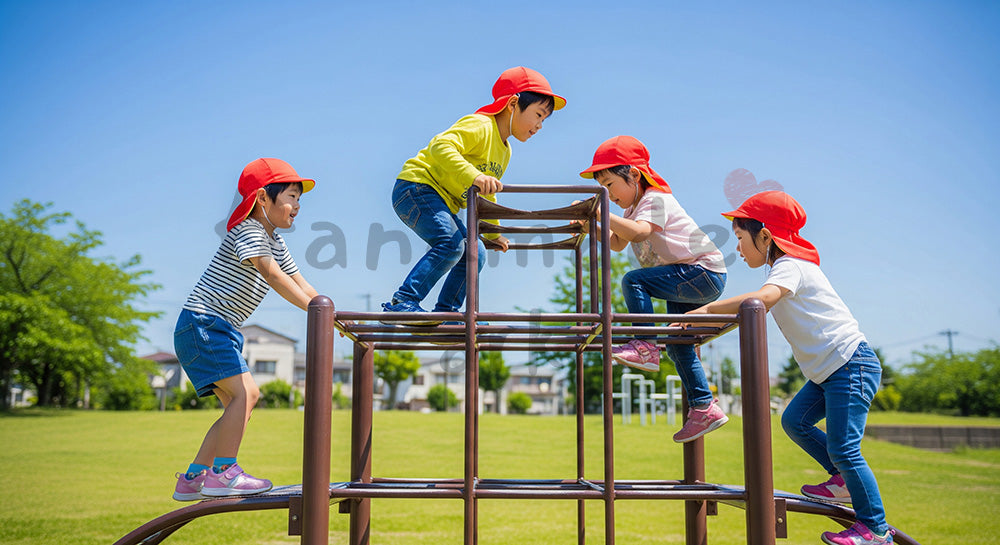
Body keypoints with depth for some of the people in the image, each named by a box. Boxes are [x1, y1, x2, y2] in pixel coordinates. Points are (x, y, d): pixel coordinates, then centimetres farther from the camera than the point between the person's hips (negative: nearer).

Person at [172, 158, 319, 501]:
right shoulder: (247, 230, -13)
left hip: (223, 331, 10)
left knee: (239, 401, 9)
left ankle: (193, 479, 14)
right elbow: (271, 274, -27)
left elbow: (299, 284, 14)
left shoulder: (275, 242, 17)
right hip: (202, 322, -10)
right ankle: (223, 473, -15)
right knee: (244, 392, -18)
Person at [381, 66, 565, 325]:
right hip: (417, 186, -10)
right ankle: (401, 303, -25)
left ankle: (444, 313, 13)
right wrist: (474, 176, -45)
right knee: (450, 243, -27)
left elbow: (486, 197, 27)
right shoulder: (479, 126, -16)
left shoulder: (505, 151, 15)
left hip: (443, 204, 10)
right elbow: (440, 146, -33)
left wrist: (493, 234, 33)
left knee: (475, 255, 5)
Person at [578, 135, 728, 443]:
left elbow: (639, 233, -34)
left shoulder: (656, 199, -15)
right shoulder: (635, 208, 15)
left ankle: (645, 346, -21)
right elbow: (619, 244, 16)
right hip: (690, 280, 11)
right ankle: (704, 408, 19)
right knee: (677, 345, 13)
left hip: (705, 272, -11)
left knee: (633, 281, -23)